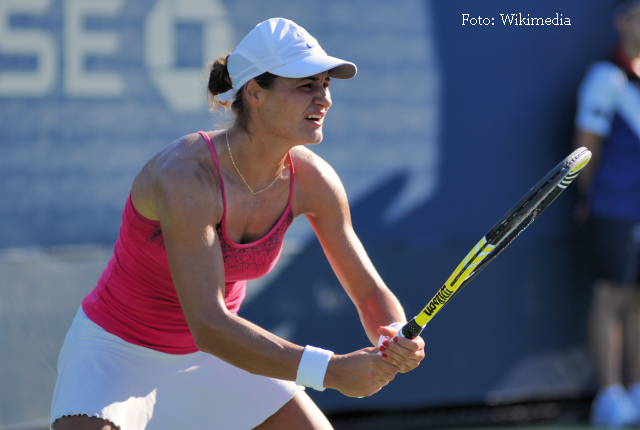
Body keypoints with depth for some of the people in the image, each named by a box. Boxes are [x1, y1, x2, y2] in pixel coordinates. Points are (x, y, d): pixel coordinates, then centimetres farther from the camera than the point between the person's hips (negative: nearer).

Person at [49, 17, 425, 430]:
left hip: (210, 355, 6)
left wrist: (397, 340, -28)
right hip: (116, 350, -6)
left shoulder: (313, 180, -14)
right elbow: (208, 326, -38)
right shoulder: (185, 178, -33)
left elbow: (371, 293, -4)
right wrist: (330, 370, -44)